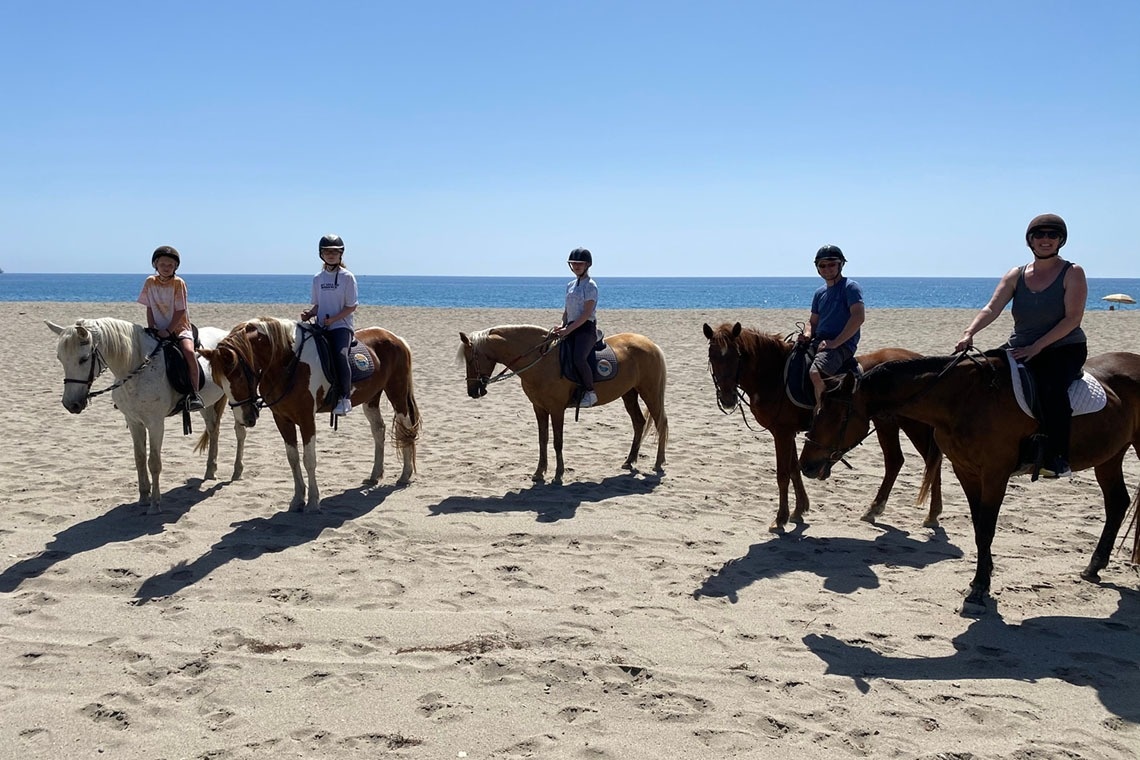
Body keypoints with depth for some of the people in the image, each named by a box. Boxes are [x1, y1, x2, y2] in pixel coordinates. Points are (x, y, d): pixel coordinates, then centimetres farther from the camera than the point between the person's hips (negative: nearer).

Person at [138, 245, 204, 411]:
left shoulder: (178, 283, -7)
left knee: (188, 351, -31)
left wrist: (168, 331, -18)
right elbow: (149, 308, 7)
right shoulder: (150, 282, 3)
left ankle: (194, 393, -31)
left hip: (179, 327, -4)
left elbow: (180, 310, -10)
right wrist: (151, 329, -6)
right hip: (159, 330, 4)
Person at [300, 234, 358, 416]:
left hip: (341, 325, -5)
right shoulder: (318, 278, 13)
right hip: (321, 327, 5)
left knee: (340, 355, -30)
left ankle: (345, 397, -23)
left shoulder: (347, 277, -2)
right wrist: (309, 313, -2)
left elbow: (351, 306, -4)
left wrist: (333, 319, -15)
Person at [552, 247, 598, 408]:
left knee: (579, 359, -31)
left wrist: (568, 329, -17)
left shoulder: (590, 286, -6)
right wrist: (562, 326, 4)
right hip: (571, 329, 8)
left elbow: (586, 314, -14)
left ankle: (590, 393, -17)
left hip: (586, 328, -8)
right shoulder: (571, 285, 17)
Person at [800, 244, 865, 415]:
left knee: (815, 372, -36)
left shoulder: (850, 287, -4)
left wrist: (834, 342, -20)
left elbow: (858, 317, -16)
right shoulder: (820, 293, 19)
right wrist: (808, 334, 1)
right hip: (819, 343, 9)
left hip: (842, 345, -9)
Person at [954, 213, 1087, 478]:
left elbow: (1073, 318, -11)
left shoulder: (1072, 273, -2)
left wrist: (1037, 347, -20)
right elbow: (991, 309, -4)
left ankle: (1058, 459, -30)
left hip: (1065, 349, -4)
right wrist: (969, 333, -24)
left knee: (1052, 385, -35)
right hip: (1020, 350, 4)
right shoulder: (1017, 275, 8)